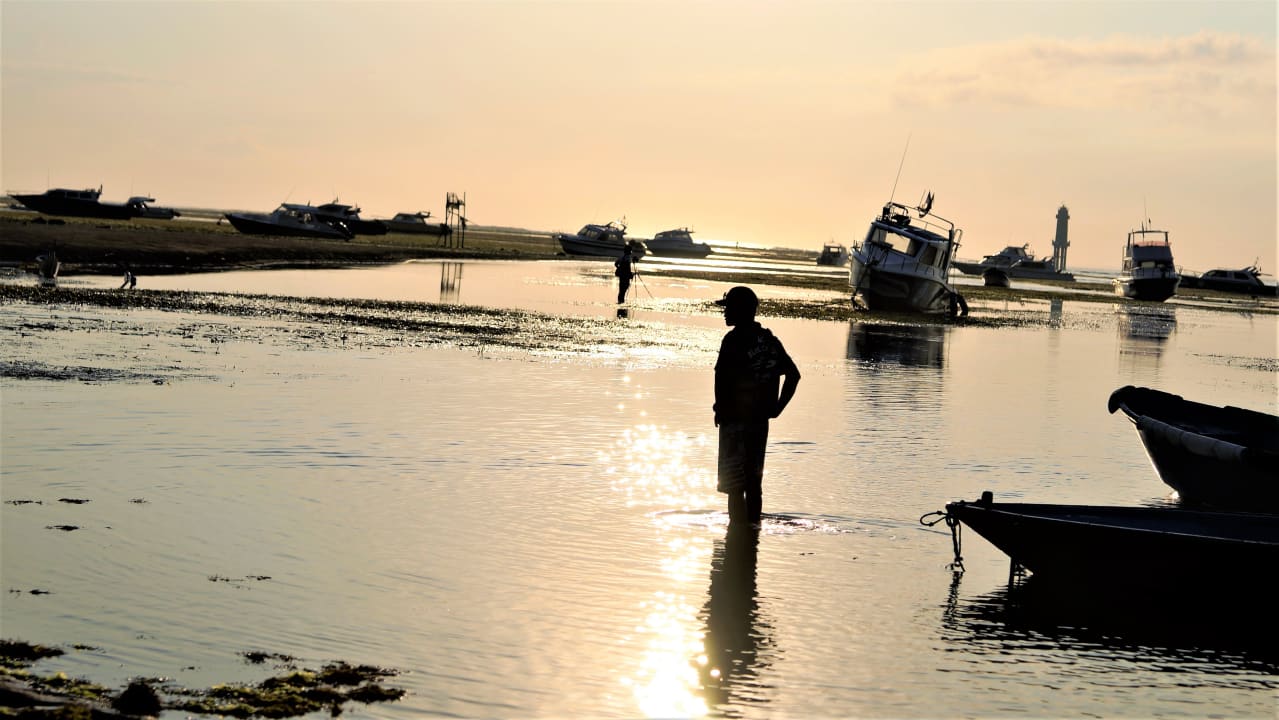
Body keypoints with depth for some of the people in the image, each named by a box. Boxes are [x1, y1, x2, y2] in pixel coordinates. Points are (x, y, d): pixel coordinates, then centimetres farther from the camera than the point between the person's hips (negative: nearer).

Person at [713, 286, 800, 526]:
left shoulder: (735, 339, -13)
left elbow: (722, 376, -23)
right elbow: (793, 374, 12)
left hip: (736, 419, -7)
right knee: (753, 484, 16)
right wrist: (776, 407, 12)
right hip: (761, 421, 7)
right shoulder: (769, 340, 9)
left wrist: (721, 410, -9)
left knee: (734, 485, -2)